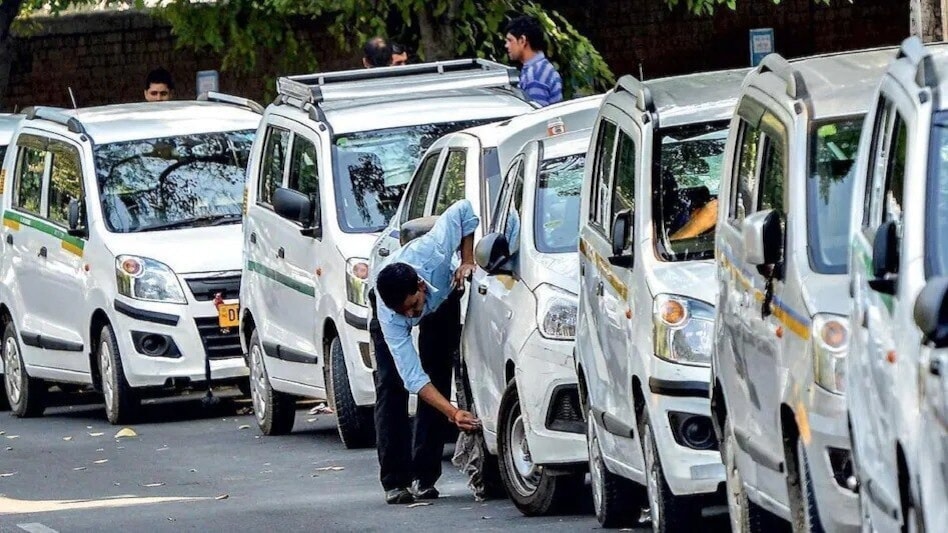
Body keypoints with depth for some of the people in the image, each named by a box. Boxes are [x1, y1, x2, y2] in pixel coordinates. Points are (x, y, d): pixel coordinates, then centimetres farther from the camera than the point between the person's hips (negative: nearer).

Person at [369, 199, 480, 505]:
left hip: (443, 299, 2)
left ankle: (424, 477, -5)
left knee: (439, 377, -9)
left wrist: (467, 261, -32)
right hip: (386, 298, -2)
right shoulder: (389, 316, -42)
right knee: (391, 385, -17)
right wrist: (454, 414, -53)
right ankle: (395, 482, -15)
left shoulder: (434, 254, -45)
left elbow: (463, 210, -28)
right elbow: (414, 378, -43)